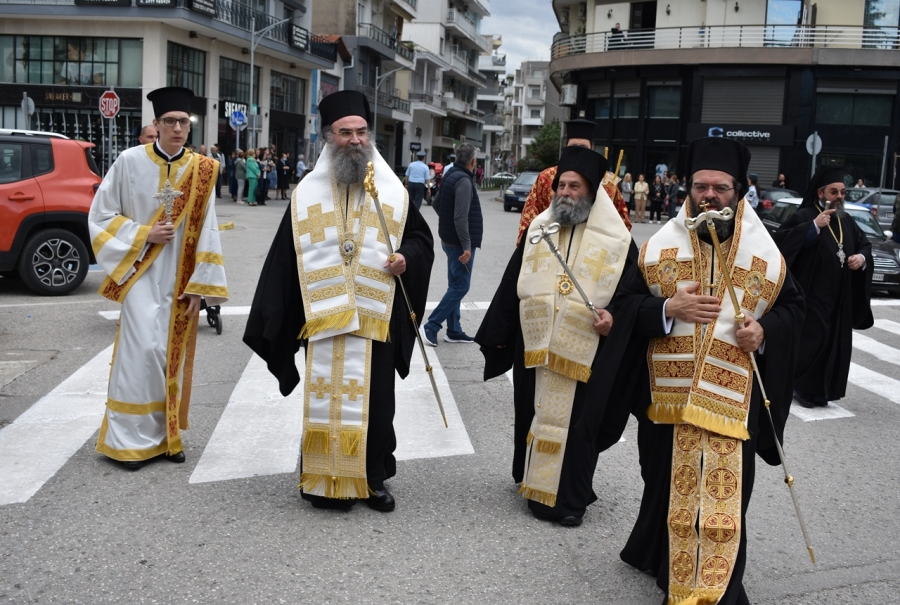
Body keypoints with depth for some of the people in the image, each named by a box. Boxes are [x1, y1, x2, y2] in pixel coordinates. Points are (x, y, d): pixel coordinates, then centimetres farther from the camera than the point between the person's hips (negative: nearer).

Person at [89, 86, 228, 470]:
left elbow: (206, 232, -1)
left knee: (173, 355, 7)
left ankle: (165, 435, 21)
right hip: (142, 273, -2)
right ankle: (132, 438, 4)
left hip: (180, 278, 2)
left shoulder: (202, 170, -1)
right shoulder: (130, 162, -6)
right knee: (144, 350, -10)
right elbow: (101, 216, 0)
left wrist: (199, 285, -4)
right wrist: (143, 234, -13)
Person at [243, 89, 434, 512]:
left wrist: (407, 257, -12)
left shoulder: (393, 190, 6)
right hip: (323, 318, 0)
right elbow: (285, 256, 4)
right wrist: (272, 317, -1)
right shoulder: (307, 192, 6)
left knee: (375, 402, 6)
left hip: (376, 318, 0)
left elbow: (420, 235, 12)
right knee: (325, 401, 5)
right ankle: (324, 479, 19)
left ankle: (374, 478, 22)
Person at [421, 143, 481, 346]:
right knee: (460, 287, -4)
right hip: (460, 243, -10)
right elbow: (461, 217, -25)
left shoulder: (450, 176, 10)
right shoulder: (464, 181, -20)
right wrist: (467, 246, -24)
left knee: (455, 285, 14)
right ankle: (432, 325, -4)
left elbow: (437, 204, 21)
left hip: (449, 240, 10)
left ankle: (454, 331, 20)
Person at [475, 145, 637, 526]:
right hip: (533, 346, 3)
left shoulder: (616, 239, -1)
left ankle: (569, 498, 15)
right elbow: (512, 283, 11)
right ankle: (532, 479, 31)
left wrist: (615, 316, -18)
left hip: (584, 352, -3)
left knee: (576, 424, 3)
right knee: (532, 416, 13)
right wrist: (499, 332, 9)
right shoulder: (538, 228, 8)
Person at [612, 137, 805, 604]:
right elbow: (624, 302, 1)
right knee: (668, 487, 14)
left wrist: (766, 330, -11)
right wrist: (667, 309, -18)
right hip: (668, 395, 1)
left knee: (722, 498, -1)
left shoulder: (765, 254, 1)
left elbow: (793, 305, 10)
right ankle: (659, 555, 39)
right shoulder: (660, 247, 0)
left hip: (730, 399, 0)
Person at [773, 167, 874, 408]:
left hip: (840, 296, 7)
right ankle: (804, 387, 9)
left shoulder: (846, 220, 13)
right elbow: (780, 240, -23)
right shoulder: (804, 216, -9)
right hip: (812, 295, -7)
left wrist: (862, 257, 1)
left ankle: (821, 389, 20)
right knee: (813, 340, -8)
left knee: (835, 342, 8)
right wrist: (814, 226, -26)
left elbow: (864, 243, 23)